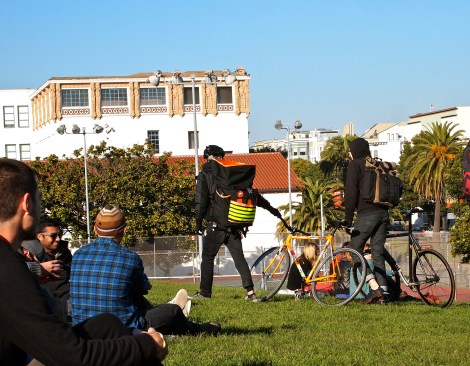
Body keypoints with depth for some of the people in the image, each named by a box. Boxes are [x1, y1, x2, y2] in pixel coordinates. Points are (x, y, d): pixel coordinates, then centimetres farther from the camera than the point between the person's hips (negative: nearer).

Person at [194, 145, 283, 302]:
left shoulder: (204, 176, -2)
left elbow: (201, 202, -10)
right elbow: (252, 193, 11)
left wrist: (198, 222, 0)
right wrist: (270, 208, 17)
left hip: (215, 225, -4)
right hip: (234, 226, 4)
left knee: (207, 258, 8)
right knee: (239, 258, 7)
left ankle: (205, 292, 10)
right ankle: (250, 290, -4)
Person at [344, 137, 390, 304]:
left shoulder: (355, 165, -3)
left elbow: (351, 193, -10)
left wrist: (348, 218, -8)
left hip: (366, 214, -7)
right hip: (383, 213, 7)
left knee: (355, 250, 1)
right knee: (378, 253, 9)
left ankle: (374, 287, -12)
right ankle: (381, 292, 5)